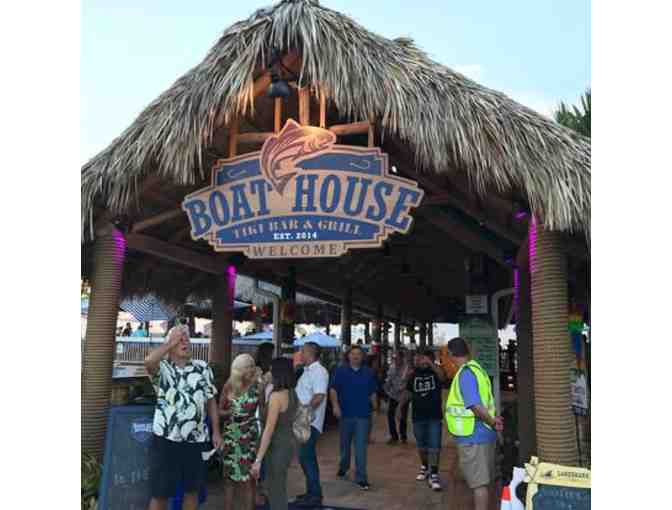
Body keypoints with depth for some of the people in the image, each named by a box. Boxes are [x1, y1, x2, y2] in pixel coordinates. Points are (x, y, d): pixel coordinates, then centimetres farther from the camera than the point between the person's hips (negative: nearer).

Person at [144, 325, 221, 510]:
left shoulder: (203, 368, 5)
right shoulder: (162, 368, -4)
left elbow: (211, 401, 10)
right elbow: (148, 361, -29)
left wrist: (216, 432, 6)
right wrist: (172, 341, -16)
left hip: (196, 440, 3)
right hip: (166, 439, -3)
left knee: (192, 489, 16)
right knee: (160, 493, 6)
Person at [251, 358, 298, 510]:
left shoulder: (277, 395, -21)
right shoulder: (292, 393, 4)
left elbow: (269, 430, -21)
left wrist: (258, 459, -18)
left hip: (277, 446, -9)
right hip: (288, 444, 9)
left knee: (275, 491, 5)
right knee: (280, 489, 22)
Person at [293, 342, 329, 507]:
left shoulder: (318, 371, -16)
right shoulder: (308, 370, 15)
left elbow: (319, 397, -24)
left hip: (310, 422, -10)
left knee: (306, 457, -6)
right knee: (307, 457, 15)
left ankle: (314, 495, 4)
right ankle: (312, 492, 25)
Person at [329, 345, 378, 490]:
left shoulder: (368, 373, 4)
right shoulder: (340, 371, -1)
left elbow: (373, 393, 10)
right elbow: (333, 390, -4)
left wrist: (375, 409, 8)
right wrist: (335, 405, -17)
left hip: (363, 415, 0)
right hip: (345, 413, 1)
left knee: (361, 447, -5)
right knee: (345, 444, 18)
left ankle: (361, 478, 0)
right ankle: (343, 467, 42)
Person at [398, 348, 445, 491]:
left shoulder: (435, 372, -7)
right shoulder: (414, 374, 3)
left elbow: (443, 376, -32)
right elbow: (407, 392, 11)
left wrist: (431, 364, -45)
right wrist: (400, 407, 7)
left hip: (434, 416, -3)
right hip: (418, 416, 4)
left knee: (434, 446, -6)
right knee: (421, 445, 17)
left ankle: (434, 475, 0)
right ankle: (425, 467, 37)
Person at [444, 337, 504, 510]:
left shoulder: (465, 373, -20)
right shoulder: (476, 368, 8)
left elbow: (476, 406, -26)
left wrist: (492, 422, -13)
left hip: (473, 436, -9)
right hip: (481, 433, 9)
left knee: (478, 482, 1)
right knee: (482, 480, 19)